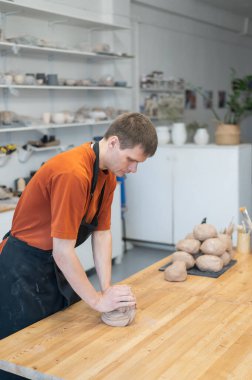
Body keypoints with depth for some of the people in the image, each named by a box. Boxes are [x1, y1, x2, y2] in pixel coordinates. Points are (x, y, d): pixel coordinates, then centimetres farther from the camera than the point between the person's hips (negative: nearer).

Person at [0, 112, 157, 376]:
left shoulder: (108, 174, -1)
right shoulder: (73, 174, -31)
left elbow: (102, 233, 1)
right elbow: (63, 251, -28)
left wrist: (107, 288, -6)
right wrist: (98, 300, -20)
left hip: (57, 265, 9)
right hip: (23, 268, -9)